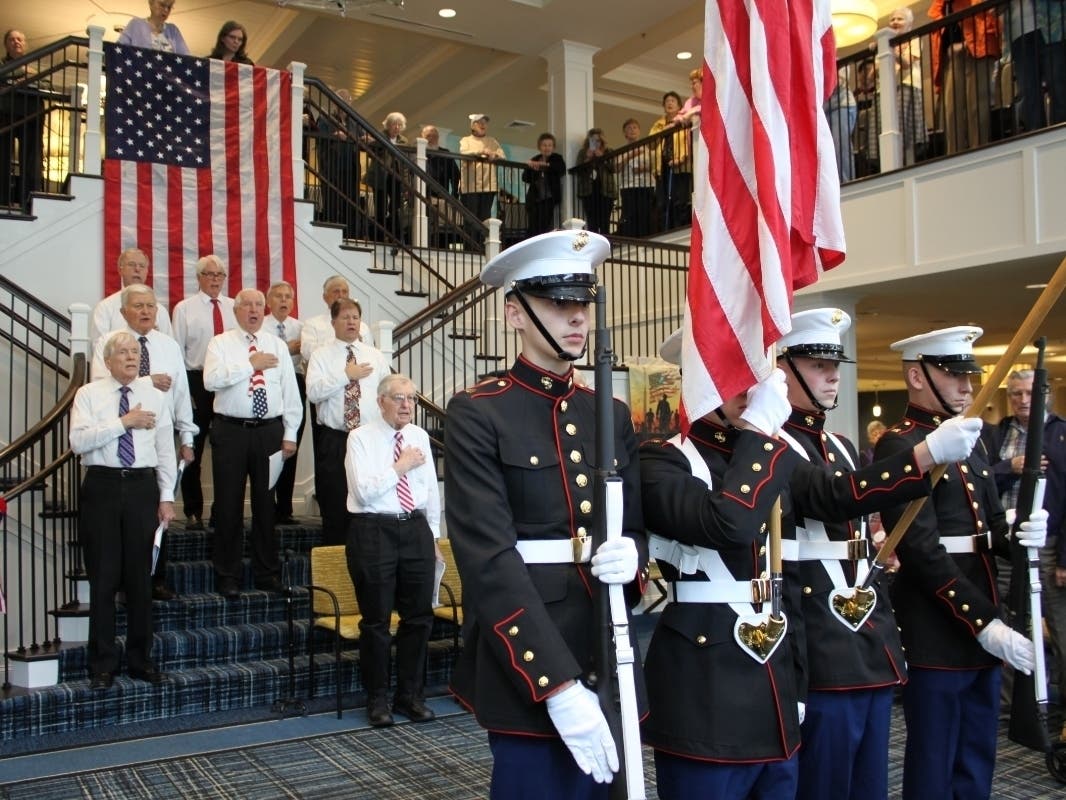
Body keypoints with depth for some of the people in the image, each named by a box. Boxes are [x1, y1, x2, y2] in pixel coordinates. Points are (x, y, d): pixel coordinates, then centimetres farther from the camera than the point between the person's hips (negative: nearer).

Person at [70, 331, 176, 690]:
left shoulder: (154, 395, 9)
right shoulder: (89, 394, 3)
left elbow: (165, 449, 8)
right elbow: (78, 441, -11)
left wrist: (167, 496, 2)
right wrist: (123, 422, -14)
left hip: (143, 488, 2)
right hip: (102, 487, -2)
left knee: (140, 578, 7)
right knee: (103, 578, 2)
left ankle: (140, 659, 19)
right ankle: (103, 664, 13)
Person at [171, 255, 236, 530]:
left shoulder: (235, 308, 9)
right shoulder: (184, 308, 2)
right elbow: (177, 351, 0)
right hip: (197, 382, -2)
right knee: (193, 450, 4)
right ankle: (193, 512, 13)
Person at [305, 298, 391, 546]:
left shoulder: (375, 355, 11)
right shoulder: (321, 356, 3)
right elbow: (313, 392, -12)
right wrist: (346, 375, -14)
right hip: (334, 440, -2)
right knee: (334, 507, 3)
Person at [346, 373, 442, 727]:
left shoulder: (420, 437, 10)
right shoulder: (361, 438, -5)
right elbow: (364, 491, -15)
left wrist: (433, 536, 15)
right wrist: (400, 467, -13)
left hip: (416, 529, 5)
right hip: (374, 531, -4)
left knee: (419, 616, 8)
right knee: (376, 620, 4)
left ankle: (410, 695, 23)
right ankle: (377, 700, 19)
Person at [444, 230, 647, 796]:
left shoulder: (612, 416, 10)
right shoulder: (478, 414, -8)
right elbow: (489, 559, -16)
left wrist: (631, 555, -10)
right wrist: (558, 684, -21)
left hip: (609, 659, 6)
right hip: (526, 666, -5)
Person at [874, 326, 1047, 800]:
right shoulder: (898, 446, -14)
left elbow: (991, 526, 16)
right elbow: (922, 552, -20)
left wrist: (1021, 533, -7)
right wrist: (984, 624, -20)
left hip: (984, 626, 8)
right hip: (936, 635, -8)